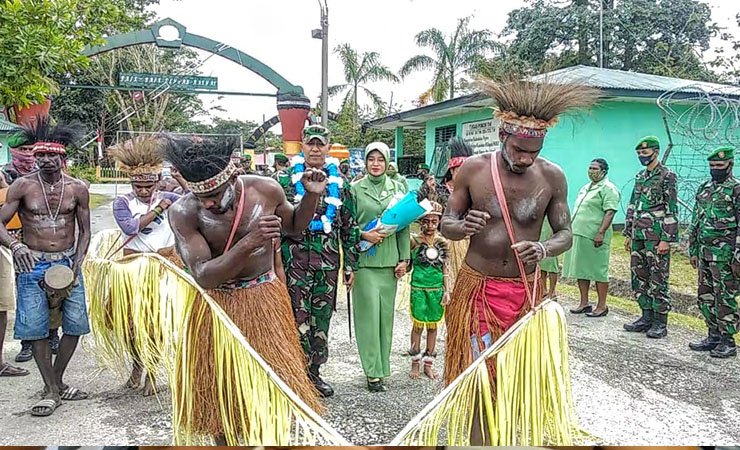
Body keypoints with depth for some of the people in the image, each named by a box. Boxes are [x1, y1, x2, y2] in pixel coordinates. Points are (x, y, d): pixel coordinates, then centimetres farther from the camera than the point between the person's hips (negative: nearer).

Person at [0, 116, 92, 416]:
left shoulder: (77, 189, 0)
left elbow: (85, 231, 4)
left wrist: (76, 265, -8)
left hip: (68, 262, 2)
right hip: (32, 264, -1)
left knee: (75, 324, 1)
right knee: (35, 327, -2)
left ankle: (56, 381, 21)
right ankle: (51, 390, 11)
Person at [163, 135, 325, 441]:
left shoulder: (266, 189, -13)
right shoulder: (183, 212, -19)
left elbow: (294, 226, 8)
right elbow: (203, 277, -25)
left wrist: (312, 196, -10)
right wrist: (249, 243, -37)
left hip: (264, 301, 1)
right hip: (217, 307, -1)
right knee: (220, 391, 12)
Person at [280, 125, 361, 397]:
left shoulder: (339, 183, 9)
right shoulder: (287, 179, 1)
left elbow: (349, 226, 11)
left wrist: (350, 265, 7)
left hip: (328, 261, 3)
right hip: (295, 259, -3)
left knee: (321, 317, 10)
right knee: (298, 316, 0)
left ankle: (314, 371, 25)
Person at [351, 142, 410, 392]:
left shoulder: (397, 188, 9)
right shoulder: (355, 189, 2)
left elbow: (404, 225, 9)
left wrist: (404, 258, 5)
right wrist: (363, 235, -14)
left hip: (389, 259, 3)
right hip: (364, 259, -2)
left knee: (386, 313, 7)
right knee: (369, 312, -3)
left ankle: (382, 366, 19)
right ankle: (373, 371, 5)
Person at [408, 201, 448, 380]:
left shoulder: (442, 242, 4)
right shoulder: (414, 240, -5)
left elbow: (445, 268, 7)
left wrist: (447, 290, 4)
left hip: (437, 288, 2)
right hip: (418, 288, -2)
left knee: (432, 326, 9)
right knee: (418, 325, 2)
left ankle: (428, 364, 20)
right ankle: (415, 364, 15)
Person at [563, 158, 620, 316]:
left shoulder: (608, 189, -7)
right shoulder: (585, 188, 20)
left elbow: (610, 213, -17)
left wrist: (601, 233, -24)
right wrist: (573, 231, 21)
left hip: (594, 237, -9)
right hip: (578, 235, 9)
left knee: (598, 271, -1)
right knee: (581, 270, 11)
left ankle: (602, 306, 7)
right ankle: (584, 303, 20)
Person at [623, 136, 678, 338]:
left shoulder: (667, 176, -6)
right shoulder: (640, 177, 16)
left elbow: (671, 210, -12)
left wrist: (666, 239, -17)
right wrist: (628, 233, 16)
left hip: (656, 236, -7)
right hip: (638, 236, 8)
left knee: (658, 279, -3)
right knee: (639, 277, 10)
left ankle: (660, 323, 5)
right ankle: (647, 316, 20)